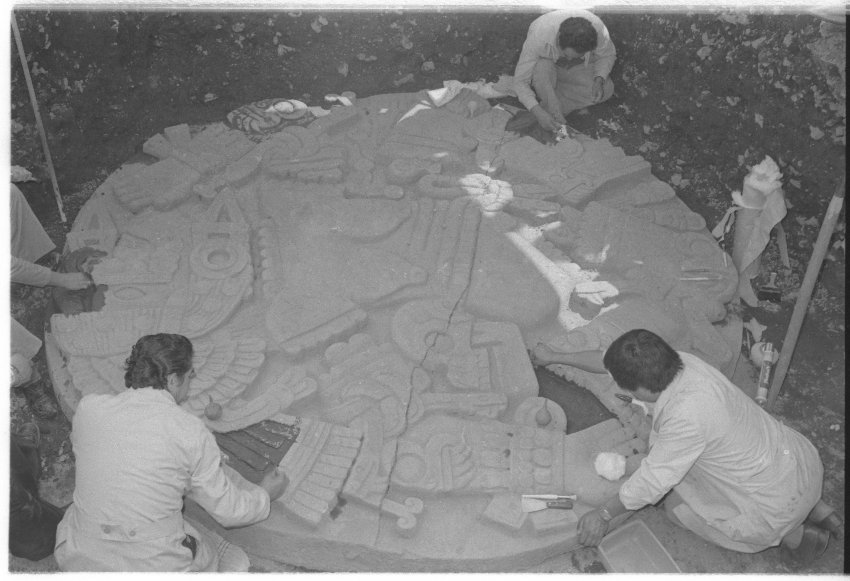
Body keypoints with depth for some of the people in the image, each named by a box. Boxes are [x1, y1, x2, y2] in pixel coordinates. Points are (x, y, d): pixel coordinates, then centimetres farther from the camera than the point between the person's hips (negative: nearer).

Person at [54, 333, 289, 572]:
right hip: (154, 566, -4)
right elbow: (229, 511, -5)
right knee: (235, 561, 19)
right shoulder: (190, 431, -14)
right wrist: (265, 494, 17)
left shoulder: (88, 407, -5)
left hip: (80, 561, 4)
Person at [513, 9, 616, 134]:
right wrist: (538, 113, -46)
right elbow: (520, 81, -33)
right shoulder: (538, 36, -39)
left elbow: (608, 55, -9)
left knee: (606, 90, -22)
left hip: (579, 67, 3)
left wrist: (599, 79, -28)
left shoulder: (597, 28, -32)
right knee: (541, 68, -39)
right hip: (546, 65, -3)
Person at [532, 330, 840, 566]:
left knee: (677, 503, 9)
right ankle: (811, 507, 22)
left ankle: (789, 534, 9)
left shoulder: (686, 417, -34)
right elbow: (608, 361, 5)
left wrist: (602, 515, -6)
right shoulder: (679, 362, -11)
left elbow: (650, 484, -21)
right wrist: (555, 357, 18)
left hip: (778, 501, -7)